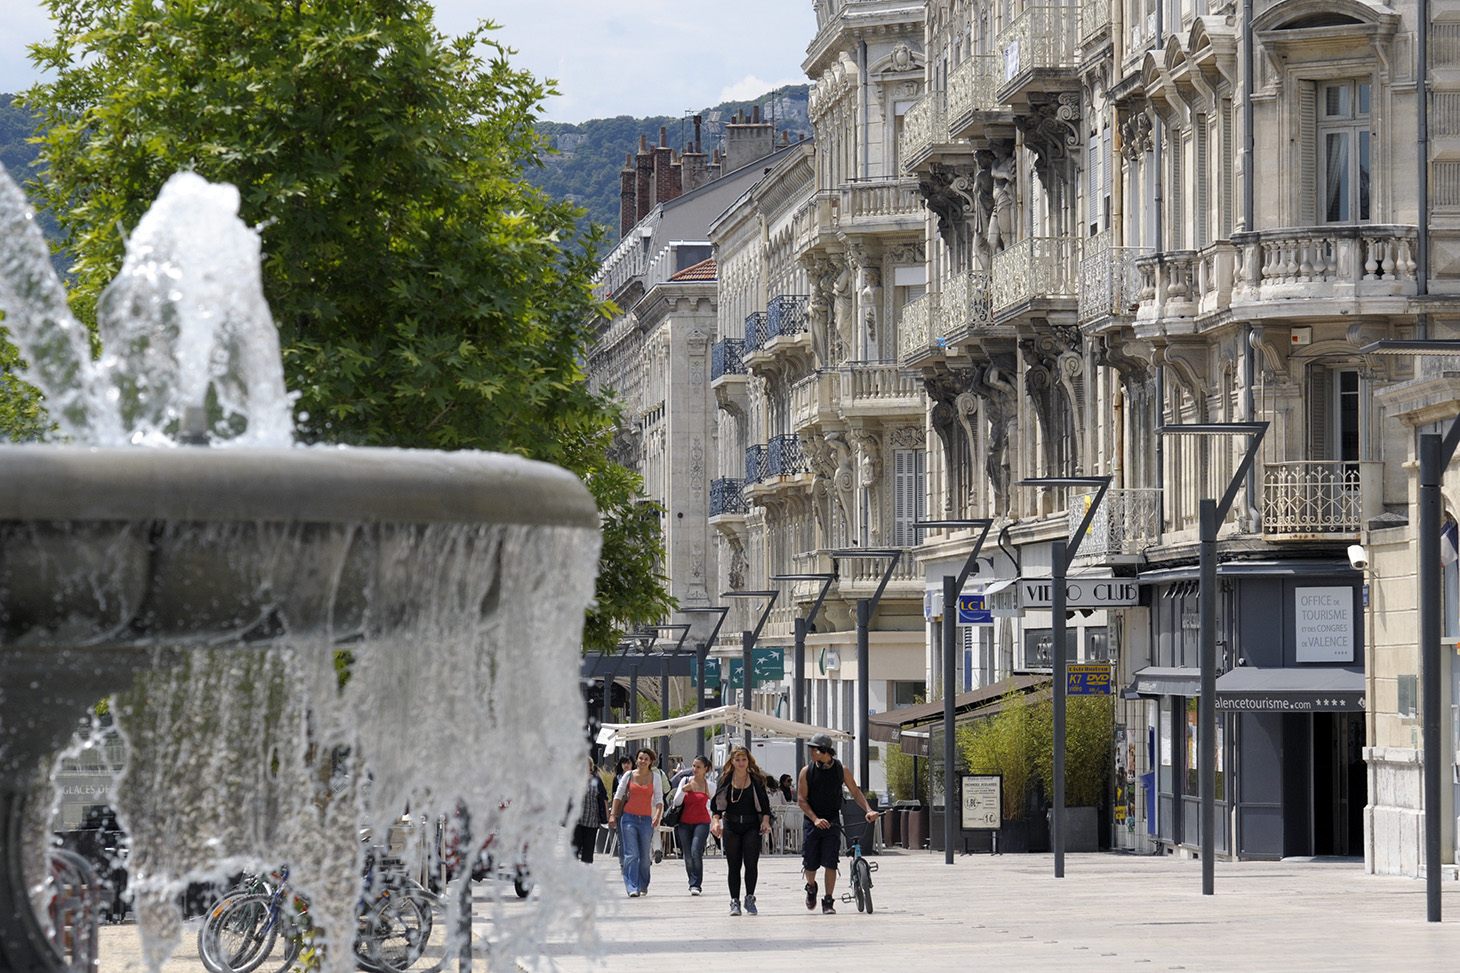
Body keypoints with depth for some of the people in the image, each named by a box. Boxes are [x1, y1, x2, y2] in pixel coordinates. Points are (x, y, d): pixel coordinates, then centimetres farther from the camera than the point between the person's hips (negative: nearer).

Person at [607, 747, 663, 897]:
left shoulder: (655, 777, 6)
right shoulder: (629, 775, 5)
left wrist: (657, 816, -14)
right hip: (629, 817, -1)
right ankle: (632, 888, -14)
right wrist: (613, 814, -1)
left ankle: (643, 885, 27)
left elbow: (659, 799, 2)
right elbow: (618, 795, 7)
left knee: (644, 856, 5)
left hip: (646, 819, 1)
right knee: (631, 854, -11)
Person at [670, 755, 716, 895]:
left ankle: (695, 885, -18)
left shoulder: (710, 786, 2)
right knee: (688, 856, 4)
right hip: (685, 823, 3)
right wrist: (683, 790, -11)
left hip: (702, 822, -2)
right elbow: (676, 803, 2)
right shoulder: (685, 781, 5)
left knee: (696, 852, -19)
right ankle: (693, 881, 20)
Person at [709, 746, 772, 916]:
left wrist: (766, 821, -8)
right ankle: (735, 901, 4)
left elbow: (764, 804, 6)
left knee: (751, 863, -8)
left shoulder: (756, 780, 4)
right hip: (731, 825, 1)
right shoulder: (725, 780, 5)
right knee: (734, 865, 1)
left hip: (751, 826, -1)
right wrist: (716, 821, -6)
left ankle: (750, 898, 3)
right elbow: (717, 804, 7)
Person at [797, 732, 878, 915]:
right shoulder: (807, 771, -1)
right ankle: (811, 888, 35)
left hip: (832, 822, -1)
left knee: (830, 863, -10)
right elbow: (801, 799, -3)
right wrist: (815, 819, -16)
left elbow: (856, 792, 6)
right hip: (812, 821, 1)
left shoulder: (841, 770, 0)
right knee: (810, 863, 4)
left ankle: (828, 902, -4)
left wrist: (868, 810, -10)